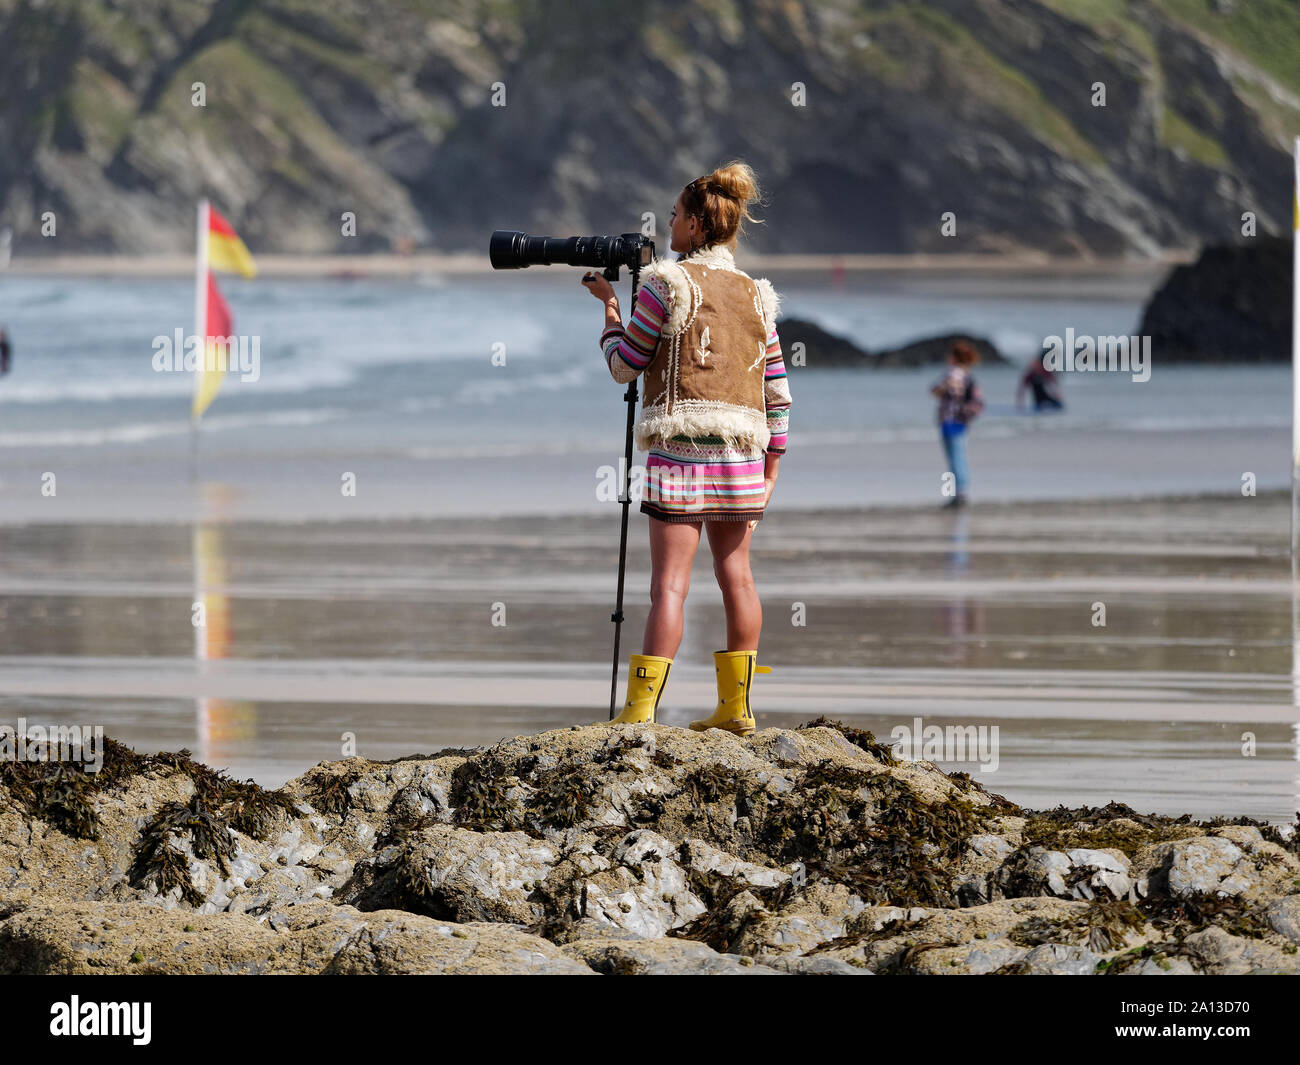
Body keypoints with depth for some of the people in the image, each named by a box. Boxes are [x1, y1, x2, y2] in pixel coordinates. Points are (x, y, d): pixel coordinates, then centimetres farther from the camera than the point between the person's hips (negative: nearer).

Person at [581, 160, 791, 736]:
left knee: (670, 582, -8)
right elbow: (777, 392, 9)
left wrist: (609, 304, 14)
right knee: (735, 572, 13)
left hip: (680, 449, -5)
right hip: (742, 453, 5)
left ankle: (640, 709, -12)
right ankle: (736, 705, 15)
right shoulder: (755, 296, 10)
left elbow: (623, 365, 0)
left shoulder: (666, 285, -6)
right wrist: (769, 471, 15)